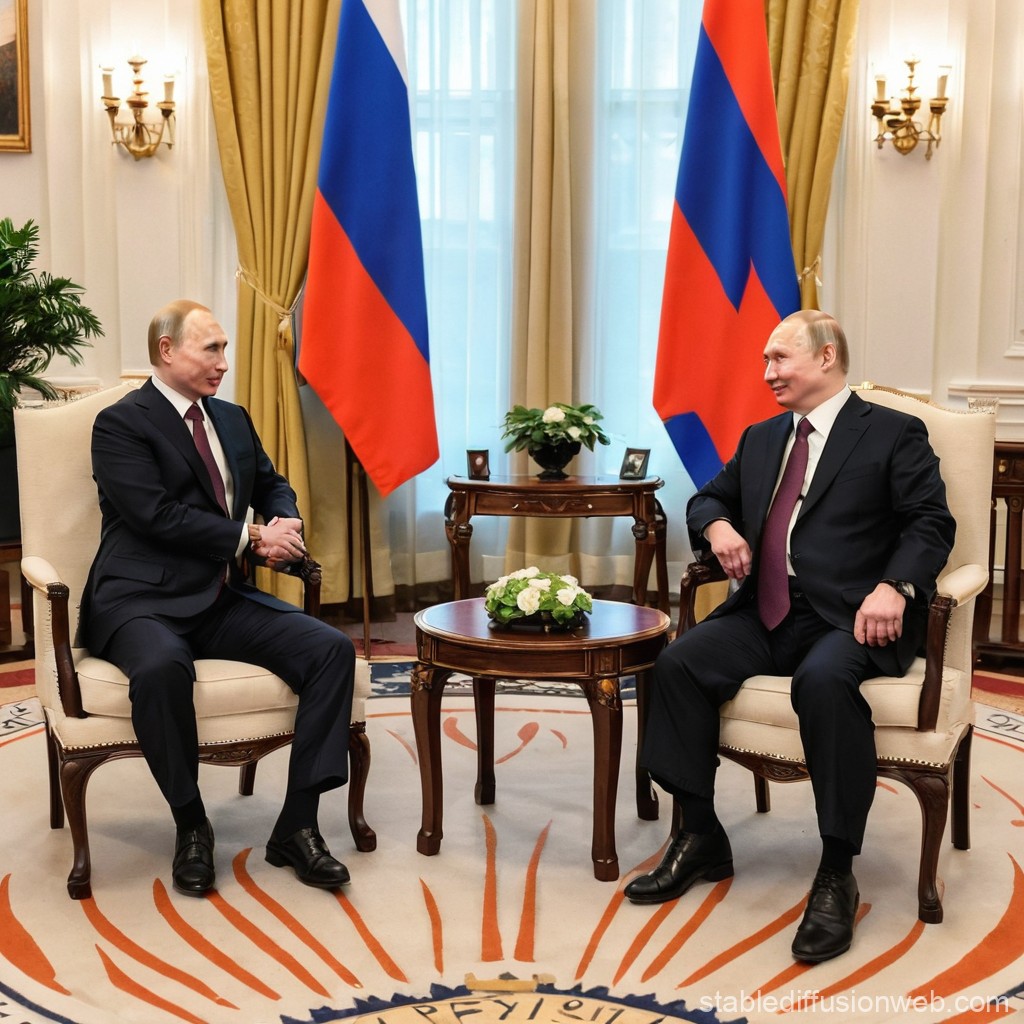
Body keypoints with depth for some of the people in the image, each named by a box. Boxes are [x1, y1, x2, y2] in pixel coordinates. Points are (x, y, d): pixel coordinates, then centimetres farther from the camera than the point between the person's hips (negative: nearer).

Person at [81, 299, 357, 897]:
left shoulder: (233, 420, 18)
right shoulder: (120, 424, -3)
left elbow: (273, 486, 26)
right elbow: (159, 514, -15)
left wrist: (285, 523, 2)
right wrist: (252, 539, -13)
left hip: (224, 600, 6)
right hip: (143, 601, -6)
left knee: (332, 649, -17)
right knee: (161, 667, -39)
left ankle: (297, 826, -11)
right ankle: (192, 826, -14)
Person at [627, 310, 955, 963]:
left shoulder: (893, 434, 4)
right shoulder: (761, 439, 22)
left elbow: (932, 522, -6)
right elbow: (708, 498, 29)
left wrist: (894, 586, -25)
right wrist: (718, 527, 3)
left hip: (848, 617, -5)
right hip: (766, 613, 6)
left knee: (823, 681, -38)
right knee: (678, 663, -20)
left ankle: (837, 873, -24)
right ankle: (701, 839, -6)